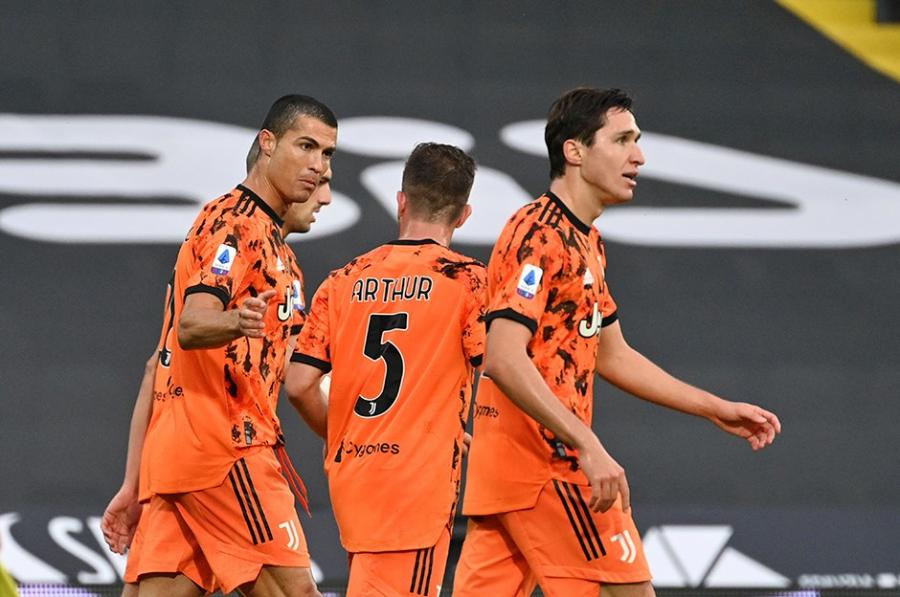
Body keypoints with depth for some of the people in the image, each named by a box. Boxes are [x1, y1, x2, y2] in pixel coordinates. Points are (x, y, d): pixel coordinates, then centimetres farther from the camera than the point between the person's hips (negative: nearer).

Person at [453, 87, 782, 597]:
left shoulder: (586, 243, 19)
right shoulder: (542, 235, -14)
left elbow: (612, 356, 28)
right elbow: (504, 358, -23)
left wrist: (717, 410, 25)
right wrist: (587, 446, -28)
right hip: (548, 460, -9)